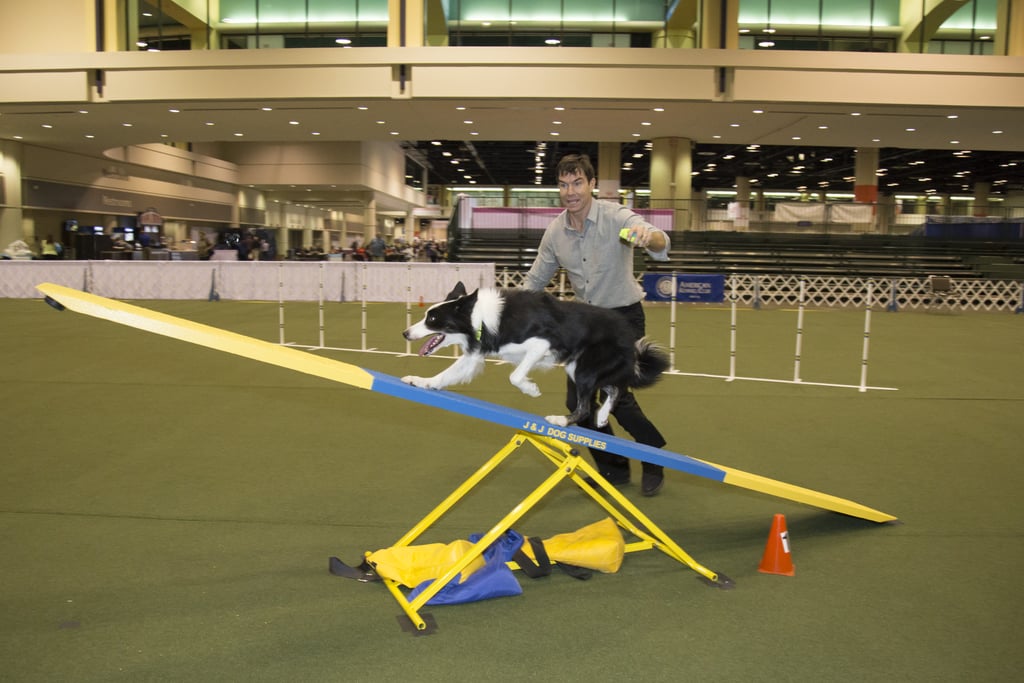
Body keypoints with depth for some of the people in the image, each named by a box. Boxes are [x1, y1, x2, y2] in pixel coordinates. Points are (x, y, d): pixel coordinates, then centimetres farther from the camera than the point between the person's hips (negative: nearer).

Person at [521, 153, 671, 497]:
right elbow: (535, 280, 10)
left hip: (624, 317, -5)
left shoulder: (614, 216, -17)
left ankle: (654, 462, 9)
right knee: (578, 400, 3)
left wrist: (648, 236, -58)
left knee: (615, 394, -17)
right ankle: (614, 468, 22)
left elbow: (661, 244, -35)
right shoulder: (555, 231, -2)